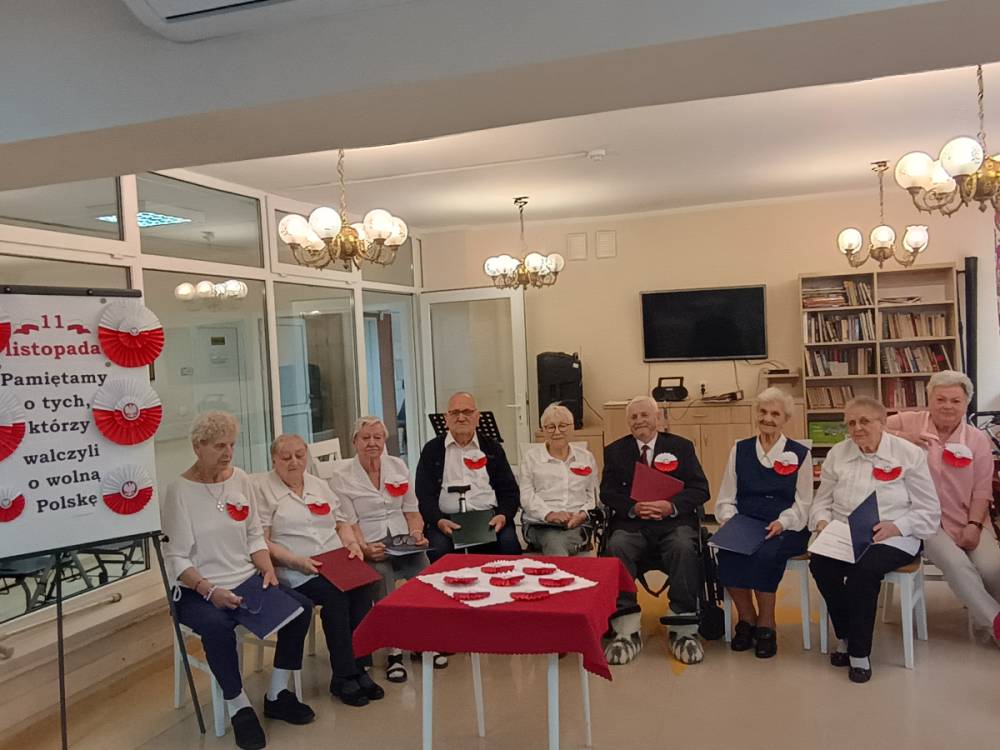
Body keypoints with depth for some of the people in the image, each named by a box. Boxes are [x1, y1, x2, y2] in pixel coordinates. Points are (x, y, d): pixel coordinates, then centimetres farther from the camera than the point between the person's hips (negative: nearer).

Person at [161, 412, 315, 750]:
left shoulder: (240, 479, 4)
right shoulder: (179, 490, -10)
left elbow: (254, 536, 9)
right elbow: (175, 558, -12)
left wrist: (267, 569, -8)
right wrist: (210, 591, -25)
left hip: (247, 580, 5)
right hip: (198, 591, -5)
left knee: (300, 607, -13)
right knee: (218, 627, -35)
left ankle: (277, 695, 4)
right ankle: (239, 708, -11)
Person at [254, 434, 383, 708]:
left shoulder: (319, 485, 20)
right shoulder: (264, 490, 0)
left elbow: (343, 522, 23)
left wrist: (351, 543, 2)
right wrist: (296, 560, -19)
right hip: (294, 573, -5)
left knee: (361, 585, -24)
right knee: (335, 594, -30)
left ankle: (359, 668, -16)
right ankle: (343, 677, -18)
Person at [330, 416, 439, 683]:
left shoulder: (398, 466, 14)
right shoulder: (341, 477, 1)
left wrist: (418, 534, -3)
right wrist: (365, 548, -22)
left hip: (403, 539, 3)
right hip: (370, 545, -3)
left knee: (423, 568, -27)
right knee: (383, 574, -34)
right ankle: (394, 651, -25)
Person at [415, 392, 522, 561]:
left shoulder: (493, 448, 15)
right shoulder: (432, 450, 11)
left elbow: (509, 490, 12)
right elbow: (424, 494, 4)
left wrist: (504, 516, -8)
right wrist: (438, 521, -14)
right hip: (447, 521, -1)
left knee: (509, 543, -28)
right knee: (438, 548, -31)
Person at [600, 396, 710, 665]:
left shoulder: (681, 447, 13)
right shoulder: (615, 451, 15)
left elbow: (700, 489, 5)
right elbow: (607, 493, 6)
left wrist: (671, 506, -15)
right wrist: (634, 507, -15)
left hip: (674, 520, 0)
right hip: (632, 523, 1)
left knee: (684, 548, -33)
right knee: (616, 548, -31)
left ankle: (684, 630, -23)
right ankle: (626, 630, -26)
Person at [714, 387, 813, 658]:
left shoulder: (800, 454, 7)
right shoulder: (740, 450, 13)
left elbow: (803, 504, 4)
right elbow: (725, 499, 12)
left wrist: (782, 522, -15)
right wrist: (729, 518, -9)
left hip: (786, 530, -2)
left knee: (766, 554, -34)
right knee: (727, 553, -30)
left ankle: (766, 624, -11)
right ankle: (746, 619, -6)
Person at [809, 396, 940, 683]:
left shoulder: (909, 454, 0)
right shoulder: (837, 454, 10)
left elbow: (929, 511, -1)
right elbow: (822, 501, 16)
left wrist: (895, 527, -18)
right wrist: (822, 521, -7)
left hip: (893, 538, -3)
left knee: (864, 569, -34)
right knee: (819, 563, -28)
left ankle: (859, 651, -15)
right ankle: (845, 636, -5)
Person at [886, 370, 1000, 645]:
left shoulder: (977, 439, 5)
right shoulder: (909, 422, -2)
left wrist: (974, 524, -10)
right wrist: (902, 437, -17)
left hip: (968, 521, 3)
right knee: (957, 564, -26)